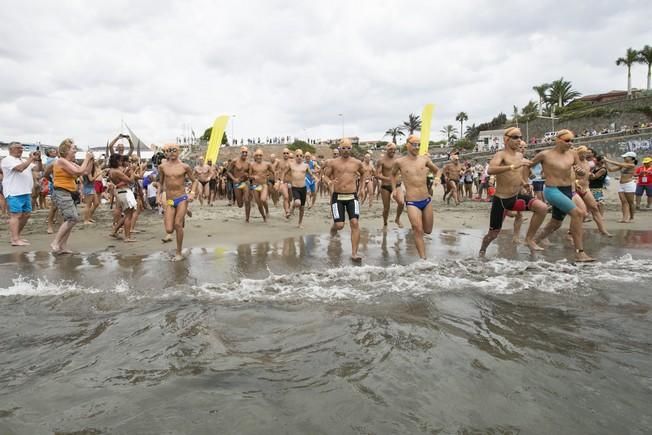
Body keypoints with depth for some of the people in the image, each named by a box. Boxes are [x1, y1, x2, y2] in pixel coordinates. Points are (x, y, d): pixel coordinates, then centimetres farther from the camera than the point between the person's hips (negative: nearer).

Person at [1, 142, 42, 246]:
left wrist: (38, 159, 0)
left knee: (26, 214, 10)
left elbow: (40, 168, 18)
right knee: (16, 215, -10)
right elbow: (20, 168, -20)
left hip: (26, 192, 8)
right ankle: (15, 240, -10)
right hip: (14, 193, -8)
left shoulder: (24, 160, 20)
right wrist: (31, 159, -11)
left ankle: (14, 235, 21)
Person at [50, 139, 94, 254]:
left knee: (70, 219, 9)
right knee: (72, 218, -18)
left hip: (69, 194, 10)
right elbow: (79, 171, -20)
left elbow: (85, 172, 15)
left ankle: (63, 246, 13)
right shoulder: (61, 161, -11)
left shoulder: (71, 163, 15)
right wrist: (86, 159, -10)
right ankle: (55, 242, -12)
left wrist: (91, 161, 5)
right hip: (61, 193, -10)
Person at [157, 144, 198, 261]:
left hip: (182, 198, -2)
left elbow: (194, 181, 9)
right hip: (169, 201, 2)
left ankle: (179, 253, 3)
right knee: (169, 229, -7)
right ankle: (169, 233, 34)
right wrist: (159, 196, 8)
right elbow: (161, 183, 18)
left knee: (178, 225, -11)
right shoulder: (162, 167, 4)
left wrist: (192, 193, -6)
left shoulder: (184, 167, -2)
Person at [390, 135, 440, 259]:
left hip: (427, 200, 4)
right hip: (412, 202, -4)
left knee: (428, 231, 14)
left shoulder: (424, 159, 3)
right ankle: (423, 260, -3)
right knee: (419, 231, -10)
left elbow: (437, 170, 21)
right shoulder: (400, 162, -3)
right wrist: (394, 188, 10)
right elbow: (393, 174, 19)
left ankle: (414, 225, 46)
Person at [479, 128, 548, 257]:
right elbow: (490, 170, -38)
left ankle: (529, 239, -2)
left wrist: (524, 182, 18)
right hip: (501, 200, -6)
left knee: (542, 208, -18)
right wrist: (514, 166, -47)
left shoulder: (520, 155, 7)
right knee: (493, 234, 4)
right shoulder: (501, 154, -15)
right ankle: (482, 251, 34)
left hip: (517, 196, 6)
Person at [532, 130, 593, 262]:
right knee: (578, 213, -25)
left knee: (555, 224, 18)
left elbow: (582, 174, 12)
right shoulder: (545, 155, -8)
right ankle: (579, 253, -22)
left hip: (568, 191, 7)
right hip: (552, 191, -7)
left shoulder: (572, 154, 6)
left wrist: (580, 170, -10)